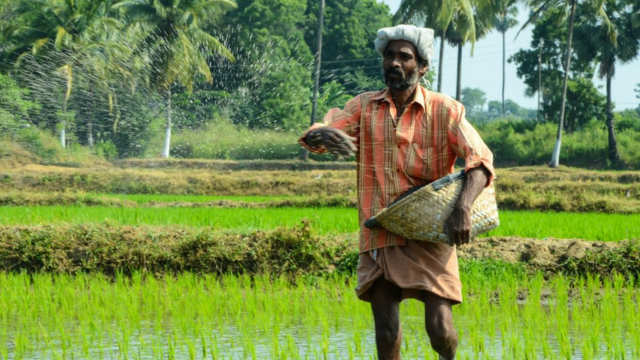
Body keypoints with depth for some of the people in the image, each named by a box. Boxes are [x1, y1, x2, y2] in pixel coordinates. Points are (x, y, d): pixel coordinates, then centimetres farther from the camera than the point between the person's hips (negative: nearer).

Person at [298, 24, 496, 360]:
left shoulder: (445, 111, -1)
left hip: (429, 235, -2)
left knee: (439, 327, -9)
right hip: (379, 239, 2)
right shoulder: (364, 106, 6)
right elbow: (311, 137, -2)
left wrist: (462, 207, -29)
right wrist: (323, 135, -28)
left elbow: (480, 160, -10)